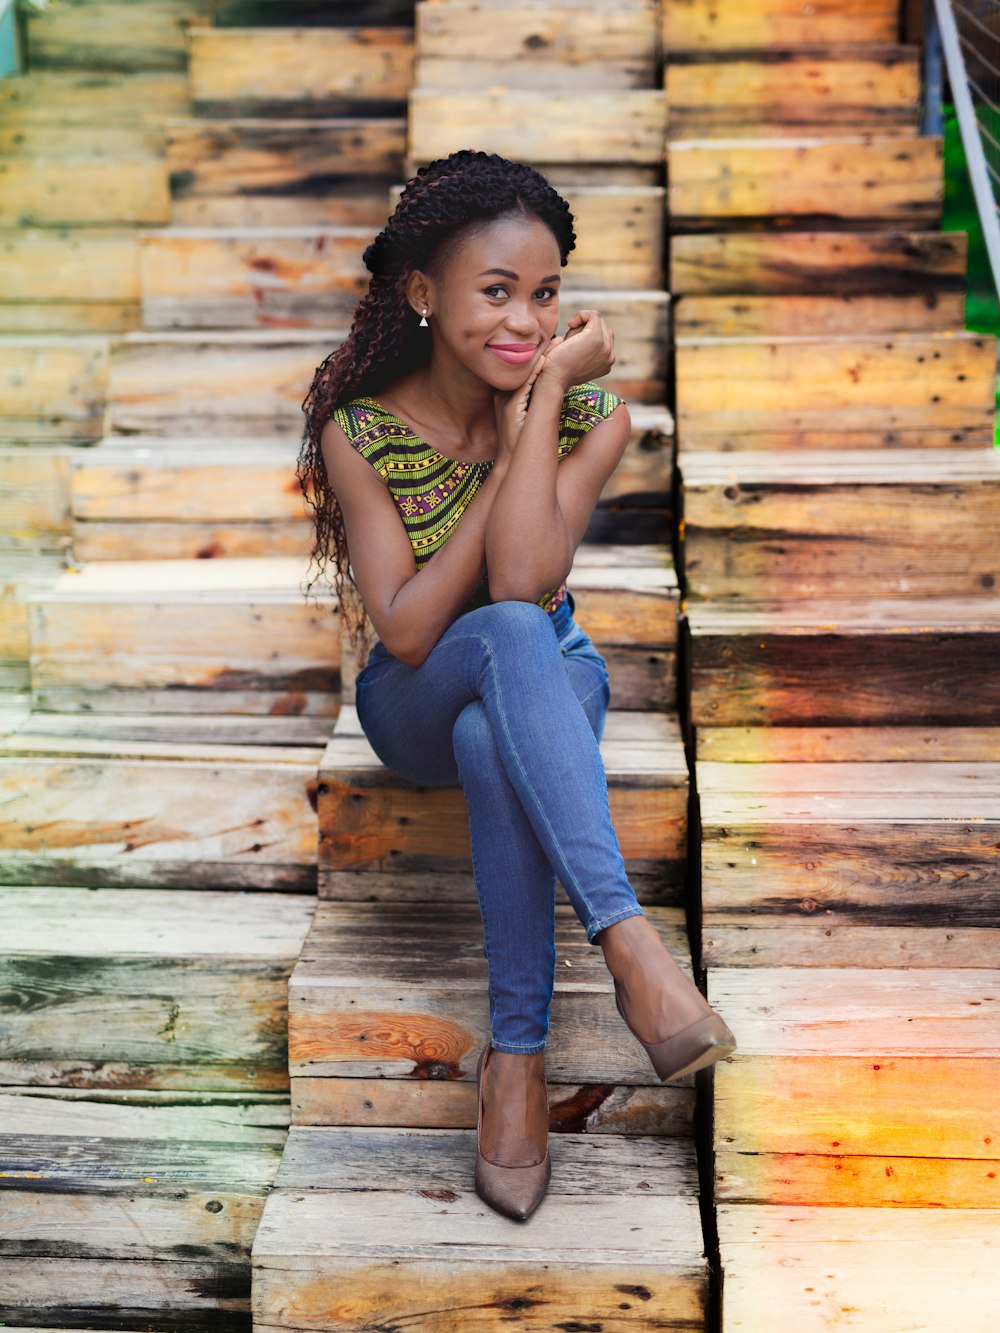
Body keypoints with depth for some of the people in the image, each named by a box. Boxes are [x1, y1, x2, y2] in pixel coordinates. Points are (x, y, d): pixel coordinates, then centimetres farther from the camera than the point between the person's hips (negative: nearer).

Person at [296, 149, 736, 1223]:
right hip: (412, 705, -1)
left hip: (544, 685, 1)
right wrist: (509, 453, -23)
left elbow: (524, 577, -27)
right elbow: (405, 631, -22)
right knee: (512, 639, -38)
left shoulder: (591, 417, -12)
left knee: (494, 744, -39)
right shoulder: (360, 431, -14)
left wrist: (547, 394, -26)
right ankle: (631, 946, -47)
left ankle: (517, 1054, -31)